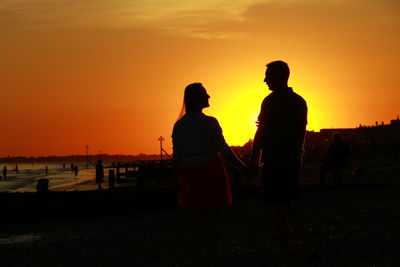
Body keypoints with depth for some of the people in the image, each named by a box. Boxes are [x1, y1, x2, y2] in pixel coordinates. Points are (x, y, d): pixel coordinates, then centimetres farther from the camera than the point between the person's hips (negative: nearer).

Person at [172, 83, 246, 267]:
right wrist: (243, 168, 1)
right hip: (211, 174, -4)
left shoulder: (179, 125, 3)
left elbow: (177, 157, 5)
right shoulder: (210, 123, -11)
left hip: (190, 176, 5)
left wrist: (179, 183, 12)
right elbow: (224, 151, -10)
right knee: (212, 223, 2)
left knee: (196, 224, 11)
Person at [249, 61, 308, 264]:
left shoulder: (271, 102, -12)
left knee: (278, 211, -5)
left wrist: (253, 159, -7)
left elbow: (261, 133, -12)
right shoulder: (299, 102, 11)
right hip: (293, 162, 7)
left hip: (274, 163, -7)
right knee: (289, 208, 19)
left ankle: (285, 258, -6)